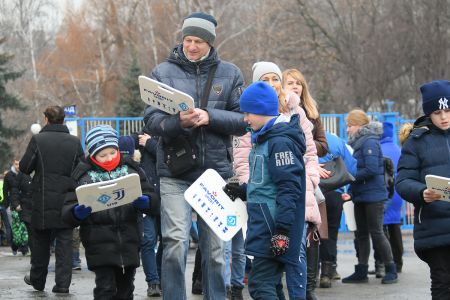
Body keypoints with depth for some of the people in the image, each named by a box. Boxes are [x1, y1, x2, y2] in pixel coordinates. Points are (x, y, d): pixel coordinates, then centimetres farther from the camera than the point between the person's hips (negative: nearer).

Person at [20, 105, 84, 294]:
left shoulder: (38, 140, -8)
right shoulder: (74, 142, -2)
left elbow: (24, 167, -7)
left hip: (43, 201, -1)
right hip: (67, 200, 1)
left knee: (41, 242, 13)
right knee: (64, 242, 4)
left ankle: (37, 280, 23)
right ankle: (63, 283, -1)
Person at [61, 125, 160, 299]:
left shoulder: (131, 169, 10)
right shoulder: (83, 175, 3)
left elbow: (154, 200, 7)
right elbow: (67, 212, 1)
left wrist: (144, 202, -16)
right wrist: (77, 213, -22)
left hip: (129, 240, 3)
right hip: (100, 244, -3)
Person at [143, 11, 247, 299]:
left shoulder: (229, 73, 6)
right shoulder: (163, 72, 3)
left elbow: (243, 121, 1)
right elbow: (151, 121, -3)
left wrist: (209, 117, -15)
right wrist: (179, 122, -23)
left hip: (216, 170, 2)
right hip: (175, 173, -1)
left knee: (215, 246, 7)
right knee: (176, 242, -11)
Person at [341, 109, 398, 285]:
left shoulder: (370, 142, -14)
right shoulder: (357, 143, 14)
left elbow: (371, 170, -22)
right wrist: (350, 192, 5)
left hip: (373, 196, -9)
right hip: (361, 197, 9)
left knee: (376, 233, -5)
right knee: (362, 234, 10)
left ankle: (391, 270, 3)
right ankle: (361, 272, 14)